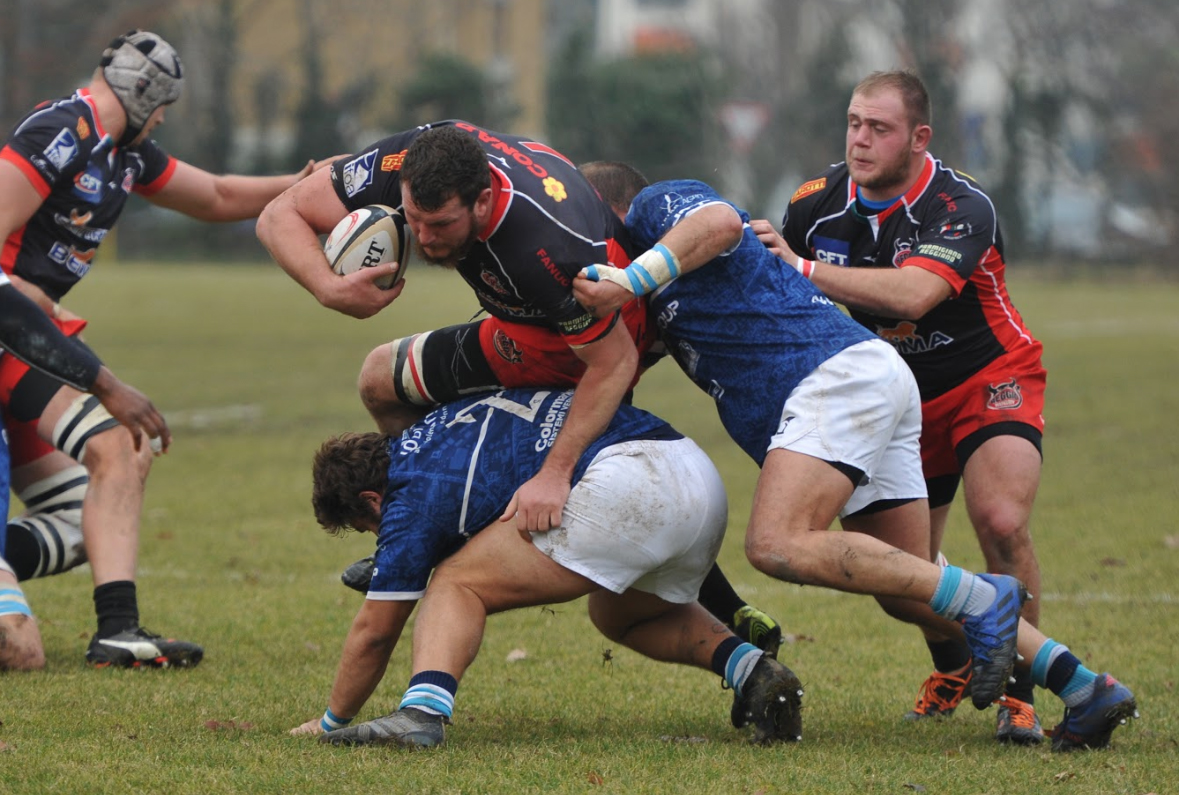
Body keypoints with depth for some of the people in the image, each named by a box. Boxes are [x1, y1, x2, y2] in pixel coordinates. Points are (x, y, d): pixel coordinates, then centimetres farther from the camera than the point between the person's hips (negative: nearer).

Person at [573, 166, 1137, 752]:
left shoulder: (656, 202, 3)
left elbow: (720, 221, -19)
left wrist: (628, 281, -25)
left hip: (840, 373, -10)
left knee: (778, 545, -25)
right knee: (906, 593, 9)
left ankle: (982, 600, -23)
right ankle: (1088, 690, 5)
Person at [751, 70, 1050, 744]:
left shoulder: (961, 207, -27)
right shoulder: (820, 203, -9)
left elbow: (913, 293, -44)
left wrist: (805, 268, -42)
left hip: (990, 379, -5)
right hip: (900, 396, 5)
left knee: (1003, 523, -27)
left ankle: (1019, 693, -11)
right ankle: (954, 669, 35)